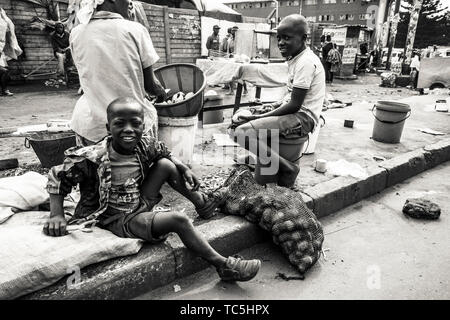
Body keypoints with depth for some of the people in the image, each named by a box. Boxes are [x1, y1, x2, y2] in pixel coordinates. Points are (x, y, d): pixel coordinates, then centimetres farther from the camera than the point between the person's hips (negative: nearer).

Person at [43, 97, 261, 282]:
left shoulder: (145, 146, -9)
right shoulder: (92, 158, -25)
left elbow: (165, 153, 12)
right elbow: (57, 178, -12)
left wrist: (183, 168, -2)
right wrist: (57, 215, -19)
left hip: (140, 203, 6)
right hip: (118, 219, -6)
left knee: (166, 165, -7)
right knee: (178, 220, -24)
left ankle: (200, 201, 11)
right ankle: (223, 266, -11)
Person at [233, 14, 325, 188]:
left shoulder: (306, 62, -18)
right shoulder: (297, 58, 12)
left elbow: (295, 105, -21)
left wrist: (261, 117, -16)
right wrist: (274, 106, 5)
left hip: (303, 118, -10)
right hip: (296, 113, 10)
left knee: (242, 132, -25)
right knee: (241, 118, 16)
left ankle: (288, 168, -16)